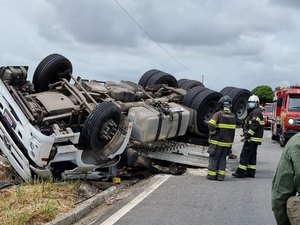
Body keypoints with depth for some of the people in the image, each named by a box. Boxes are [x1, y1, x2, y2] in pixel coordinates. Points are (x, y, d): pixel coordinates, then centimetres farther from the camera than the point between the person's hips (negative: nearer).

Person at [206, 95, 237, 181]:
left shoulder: (218, 114, -13)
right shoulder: (233, 116, 6)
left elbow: (211, 125, -24)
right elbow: (233, 129, 11)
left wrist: (213, 132, -8)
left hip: (217, 141, -5)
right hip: (228, 141, 5)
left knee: (214, 158, 6)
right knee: (222, 158, 15)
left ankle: (212, 175, 9)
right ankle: (221, 175, 12)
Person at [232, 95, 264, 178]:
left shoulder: (256, 112, -12)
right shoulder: (253, 112, 21)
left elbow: (254, 125, -22)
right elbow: (247, 125, 21)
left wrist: (248, 134, -22)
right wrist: (246, 134, 8)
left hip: (252, 139, -11)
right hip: (253, 139, 11)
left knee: (244, 155, -9)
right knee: (252, 156, 13)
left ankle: (241, 172, -8)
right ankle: (251, 172, 18)